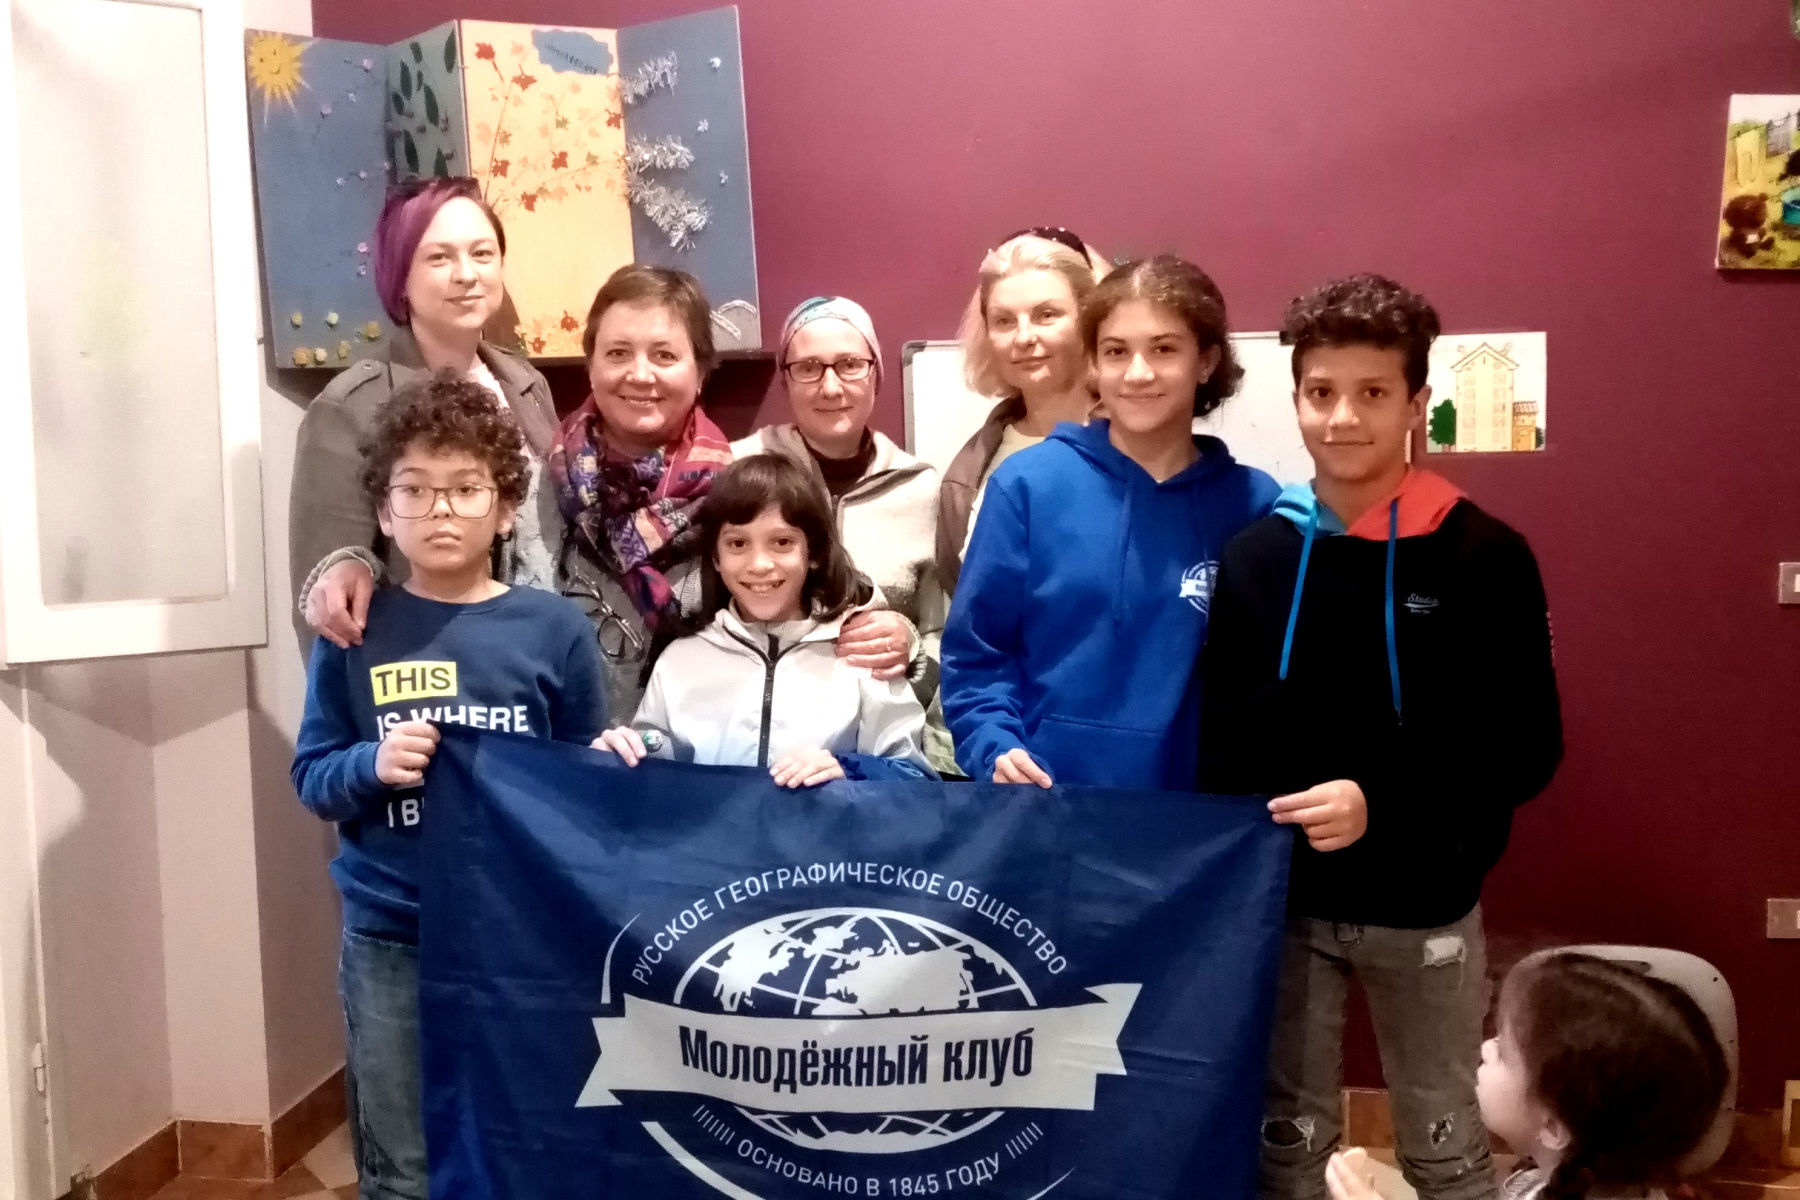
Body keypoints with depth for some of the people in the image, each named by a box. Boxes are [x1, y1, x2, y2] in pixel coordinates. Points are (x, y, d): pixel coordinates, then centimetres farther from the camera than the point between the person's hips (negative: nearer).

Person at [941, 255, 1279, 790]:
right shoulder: (1028, 484, -4)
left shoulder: (1253, 504, 0)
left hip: (1192, 809, 1)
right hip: (1041, 802, -1)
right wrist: (996, 750, -14)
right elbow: (975, 651, -1)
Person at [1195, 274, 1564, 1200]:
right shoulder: (1255, 554, 0)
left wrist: (1383, 803, -22)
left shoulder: (1484, 556, -9)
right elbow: (1220, 737, 4)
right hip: (1281, 902, 2)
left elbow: (1526, 748, -10)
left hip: (1423, 908, -2)